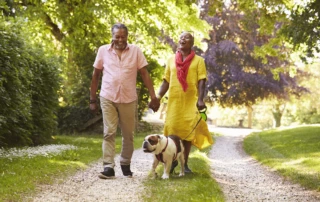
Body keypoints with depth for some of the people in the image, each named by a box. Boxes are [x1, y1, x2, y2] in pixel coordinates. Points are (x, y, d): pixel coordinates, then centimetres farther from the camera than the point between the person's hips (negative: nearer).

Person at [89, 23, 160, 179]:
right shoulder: (103, 51, 1)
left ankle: (125, 164, 24)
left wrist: (153, 97, -7)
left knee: (128, 134, 9)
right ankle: (108, 167, -5)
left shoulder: (135, 51, 0)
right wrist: (92, 99, 6)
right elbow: (96, 75, 7)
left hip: (129, 99, 1)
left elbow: (145, 74, 0)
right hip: (108, 98, -1)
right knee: (109, 133, -5)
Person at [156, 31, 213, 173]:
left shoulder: (198, 60, 4)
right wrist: (158, 96, -1)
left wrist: (200, 99, -17)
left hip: (191, 102, -2)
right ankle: (173, 160, 16)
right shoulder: (171, 60, 12)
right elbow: (166, 81, 13)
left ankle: (185, 163, 11)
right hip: (173, 101, 2)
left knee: (188, 132, 2)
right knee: (171, 130, 0)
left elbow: (201, 82, -3)